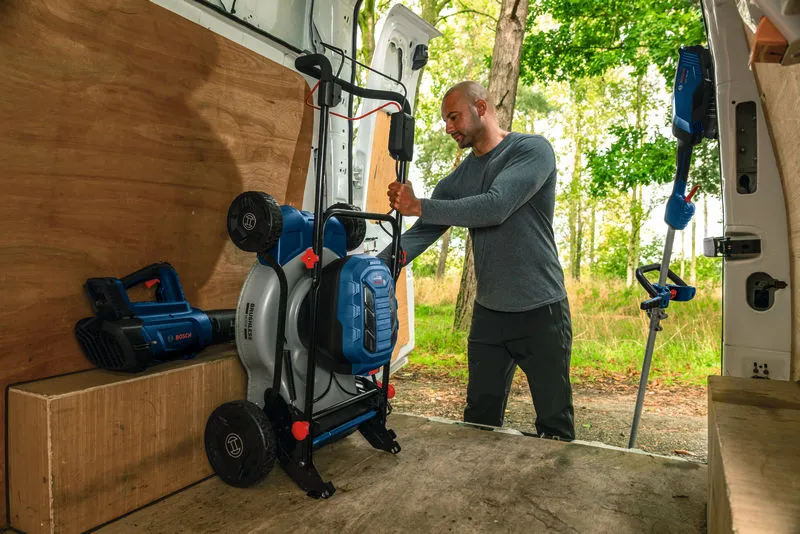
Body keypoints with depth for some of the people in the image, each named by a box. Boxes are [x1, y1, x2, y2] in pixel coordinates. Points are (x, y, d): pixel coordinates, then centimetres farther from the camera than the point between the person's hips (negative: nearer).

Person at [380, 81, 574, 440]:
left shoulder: (532, 150, -7)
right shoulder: (459, 178, 9)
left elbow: (495, 207, -24)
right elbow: (421, 234, 0)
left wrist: (418, 206, -19)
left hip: (541, 311, -5)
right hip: (488, 313, 5)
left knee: (555, 424, 8)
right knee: (479, 422, 12)